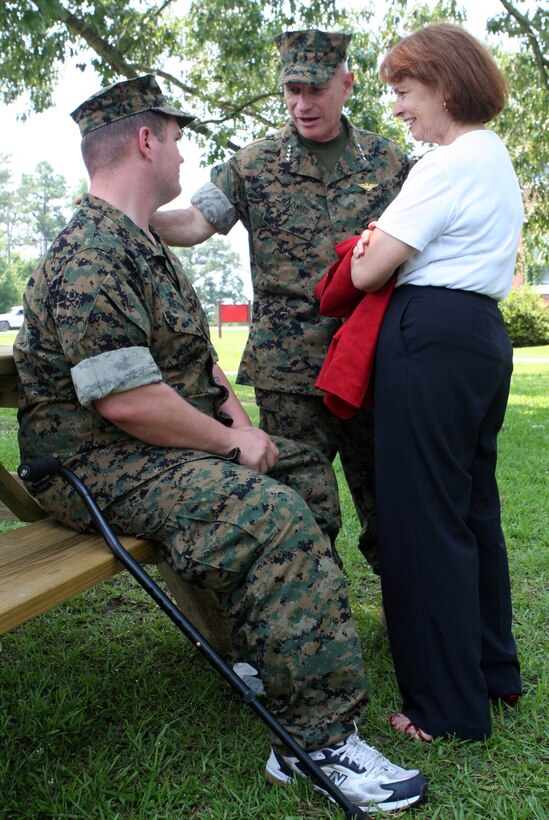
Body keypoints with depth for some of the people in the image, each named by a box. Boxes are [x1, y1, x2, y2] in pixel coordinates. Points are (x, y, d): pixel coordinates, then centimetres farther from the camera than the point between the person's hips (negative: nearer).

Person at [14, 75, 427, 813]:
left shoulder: (146, 245, 17)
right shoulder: (89, 256, -19)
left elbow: (192, 352, 22)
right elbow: (126, 400, -27)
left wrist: (236, 414, 5)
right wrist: (231, 444, -15)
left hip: (165, 447, 11)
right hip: (97, 467, -11)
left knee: (308, 471, 11)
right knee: (273, 516, -29)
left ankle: (268, 642, 16)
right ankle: (318, 741, -20)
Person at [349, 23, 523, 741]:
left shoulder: (448, 165, -11)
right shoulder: (498, 159, 20)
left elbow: (368, 273, -14)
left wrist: (370, 252, 9)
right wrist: (386, 249, 7)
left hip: (432, 339, -10)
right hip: (486, 335, 10)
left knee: (422, 520, -2)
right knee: (473, 507, 17)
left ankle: (449, 706, 10)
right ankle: (494, 669, 32)